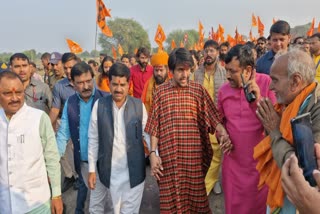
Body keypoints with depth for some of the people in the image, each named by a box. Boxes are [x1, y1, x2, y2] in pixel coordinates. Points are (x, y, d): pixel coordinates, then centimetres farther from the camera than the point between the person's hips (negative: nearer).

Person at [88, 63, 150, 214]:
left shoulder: (139, 106, -6)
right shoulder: (99, 105, -6)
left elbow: (148, 134, 2)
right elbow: (93, 139, -1)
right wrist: (92, 169, 1)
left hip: (134, 171, 0)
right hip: (109, 171, 1)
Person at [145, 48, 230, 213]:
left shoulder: (198, 90, 1)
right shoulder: (161, 91, 1)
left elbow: (213, 117, -2)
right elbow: (154, 126, 3)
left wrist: (223, 133, -22)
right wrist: (153, 153, -3)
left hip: (194, 156, 0)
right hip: (169, 156, 0)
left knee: (195, 197, 12)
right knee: (171, 199, 11)